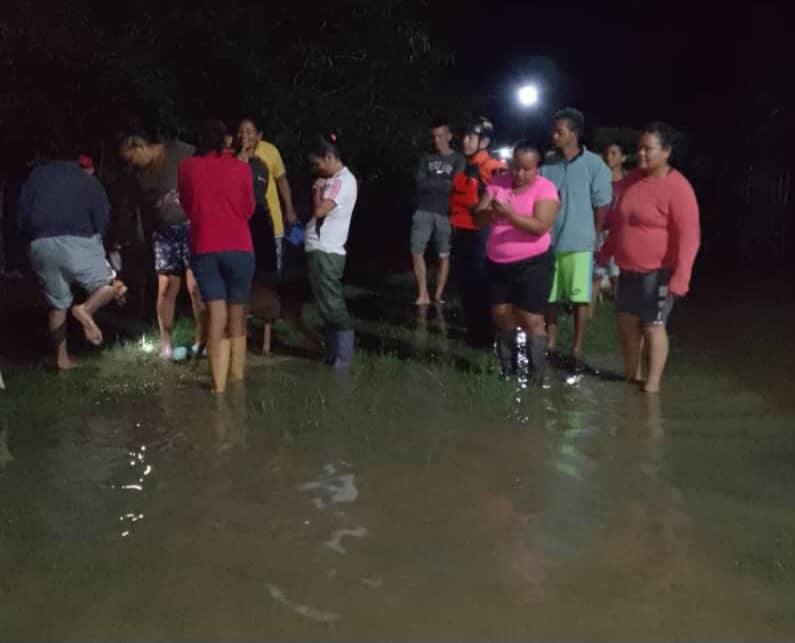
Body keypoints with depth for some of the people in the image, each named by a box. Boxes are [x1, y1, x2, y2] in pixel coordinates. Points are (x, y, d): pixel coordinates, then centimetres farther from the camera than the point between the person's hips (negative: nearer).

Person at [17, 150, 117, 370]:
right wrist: (95, 240, 20)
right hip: (77, 241, -3)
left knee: (58, 305, 16)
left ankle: (62, 358, 16)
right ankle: (86, 309, -18)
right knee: (110, 285, 11)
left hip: (41, 245, 3)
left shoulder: (37, 175, 22)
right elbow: (101, 219, 4)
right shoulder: (90, 181, 17)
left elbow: (22, 214, 13)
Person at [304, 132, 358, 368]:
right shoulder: (332, 180, 15)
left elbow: (320, 210, -20)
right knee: (327, 304, 14)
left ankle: (343, 357, -1)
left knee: (332, 305, -6)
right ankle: (333, 353, 21)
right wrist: (319, 189, 6)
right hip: (320, 250, 10)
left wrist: (317, 189, -5)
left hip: (326, 252, -10)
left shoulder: (344, 180, -13)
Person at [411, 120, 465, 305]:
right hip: (424, 211, 2)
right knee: (416, 252, -5)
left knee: (444, 256, 2)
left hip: (445, 213, -2)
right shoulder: (427, 158, 13)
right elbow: (420, 184, 0)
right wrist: (443, 184, -6)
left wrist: (431, 184, -5)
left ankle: (438, 296, 9)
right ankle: (423, 295, 2)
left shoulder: (458, 159, 5)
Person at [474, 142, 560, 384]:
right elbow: (478, 217, 0)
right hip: (498, 263, 5)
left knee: (531, 320, -7)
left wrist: (509, 214, -31)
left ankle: (537, 375, 2)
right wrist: (490, 213, -23)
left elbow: (540, 227, -21)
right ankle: (507, 369, 28)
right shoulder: (498, 183, 4)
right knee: (501, 316, 13)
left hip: (532, 264, -5)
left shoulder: (545, 188, -10)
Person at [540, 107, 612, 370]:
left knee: (580, 298, 5)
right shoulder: (546, 165, 2)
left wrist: (593, 237, 1)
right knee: (549, 297, 11)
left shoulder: (594, 165, -6)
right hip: (549, 242, 3)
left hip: (579, 243, -3)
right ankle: (550, 344, 24)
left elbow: (602, 205, -2)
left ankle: (577, 349, 17)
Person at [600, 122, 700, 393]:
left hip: (657, 271, -7)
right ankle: (629, 377, 27)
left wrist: (680, 277, -27)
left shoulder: (677, 187, -18)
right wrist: (607, 250, 23)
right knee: (626, 322, 13)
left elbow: (688, 236, -21)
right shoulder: (633, 178, 5)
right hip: (628, 268, 7)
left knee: (653, 325, 0)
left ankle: (652, 383, 12)